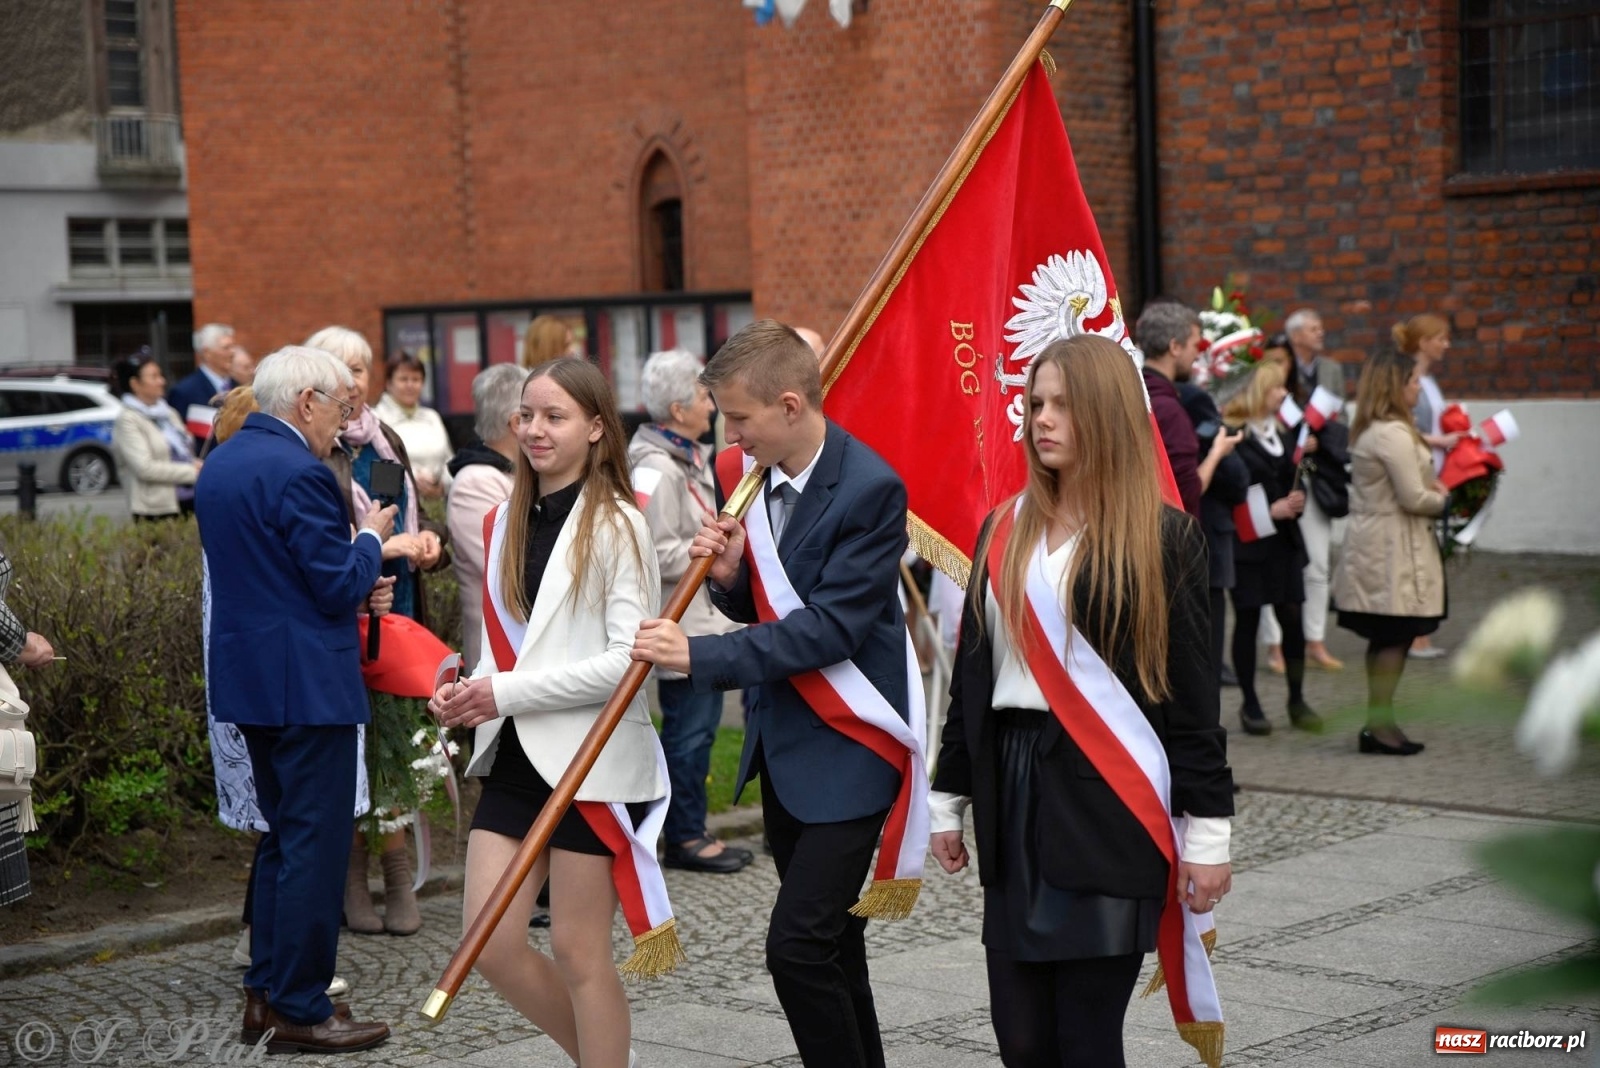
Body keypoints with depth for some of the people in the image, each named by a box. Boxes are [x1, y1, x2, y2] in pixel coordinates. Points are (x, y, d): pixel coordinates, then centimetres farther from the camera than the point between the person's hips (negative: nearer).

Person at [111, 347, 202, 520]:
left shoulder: (168, 413, 16)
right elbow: (145, 468, -14)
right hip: (157, 510, -7)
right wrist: (192, 472, -14)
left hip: (190, 503, 7)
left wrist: (197, 465, -1)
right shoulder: (128, 420, -5)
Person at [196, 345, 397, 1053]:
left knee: (282, 835, 18)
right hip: (307, 683, -10)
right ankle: (299, 1012, 2)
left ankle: (265, 993, 22)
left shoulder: (220, 464, 12)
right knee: (314, 843, -3)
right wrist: (372, 537, 0)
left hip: (247, 677, 10)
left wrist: (356, 593, 13)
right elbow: (339, 585, -18)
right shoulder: (299, 473, -18)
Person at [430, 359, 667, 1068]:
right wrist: (468, 693, -2)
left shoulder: (614, 525, -10)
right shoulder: (508, 521, 11)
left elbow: (630, 657, -16)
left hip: (592, 759, -6)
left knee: (578, 950, 2)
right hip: (514, 756, 7)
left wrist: (508, 692, -17)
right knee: (491, 944, 4)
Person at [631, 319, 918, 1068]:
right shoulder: (752, 475, 3)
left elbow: (830, 627, -24)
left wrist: (699, 656, -24)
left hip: (844, 752, -8)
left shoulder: (870, 489, -20)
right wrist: (729, 575, -10)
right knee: (827, 943, 17)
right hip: (782, 745, 8)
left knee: (799, 945, -14)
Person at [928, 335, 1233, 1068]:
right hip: (1012, 787, 5)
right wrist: (948, 801, 15)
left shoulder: (1162, 536, -3)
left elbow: (1193, 691, -3)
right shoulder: (1003, 531, 11)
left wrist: (1207, 830, -6)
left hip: (1107, 794, -4)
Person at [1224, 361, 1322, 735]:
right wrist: (1269, 510, -17)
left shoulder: (1281, 431, 14)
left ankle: (1297, 700, 14)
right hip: (1247, 541, -6)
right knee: (1247, 620, 2)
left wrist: (1296, 501, 0)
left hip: (1284, 539, 6)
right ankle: (1250, 704, 11)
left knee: (1292, 617, 3)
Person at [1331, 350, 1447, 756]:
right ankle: (1379, 724, -2)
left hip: (1374, 549, 10)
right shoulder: (1393, 434, -18)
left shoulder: (1369, 431, 14)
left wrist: (1432, 489, 8)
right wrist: (1444, 500, -1)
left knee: (1387, 640, 11)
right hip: (1391, 553, -10)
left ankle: (1380, 722, 15)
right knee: (1394, 637, -5)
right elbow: (1413, 498, -18)